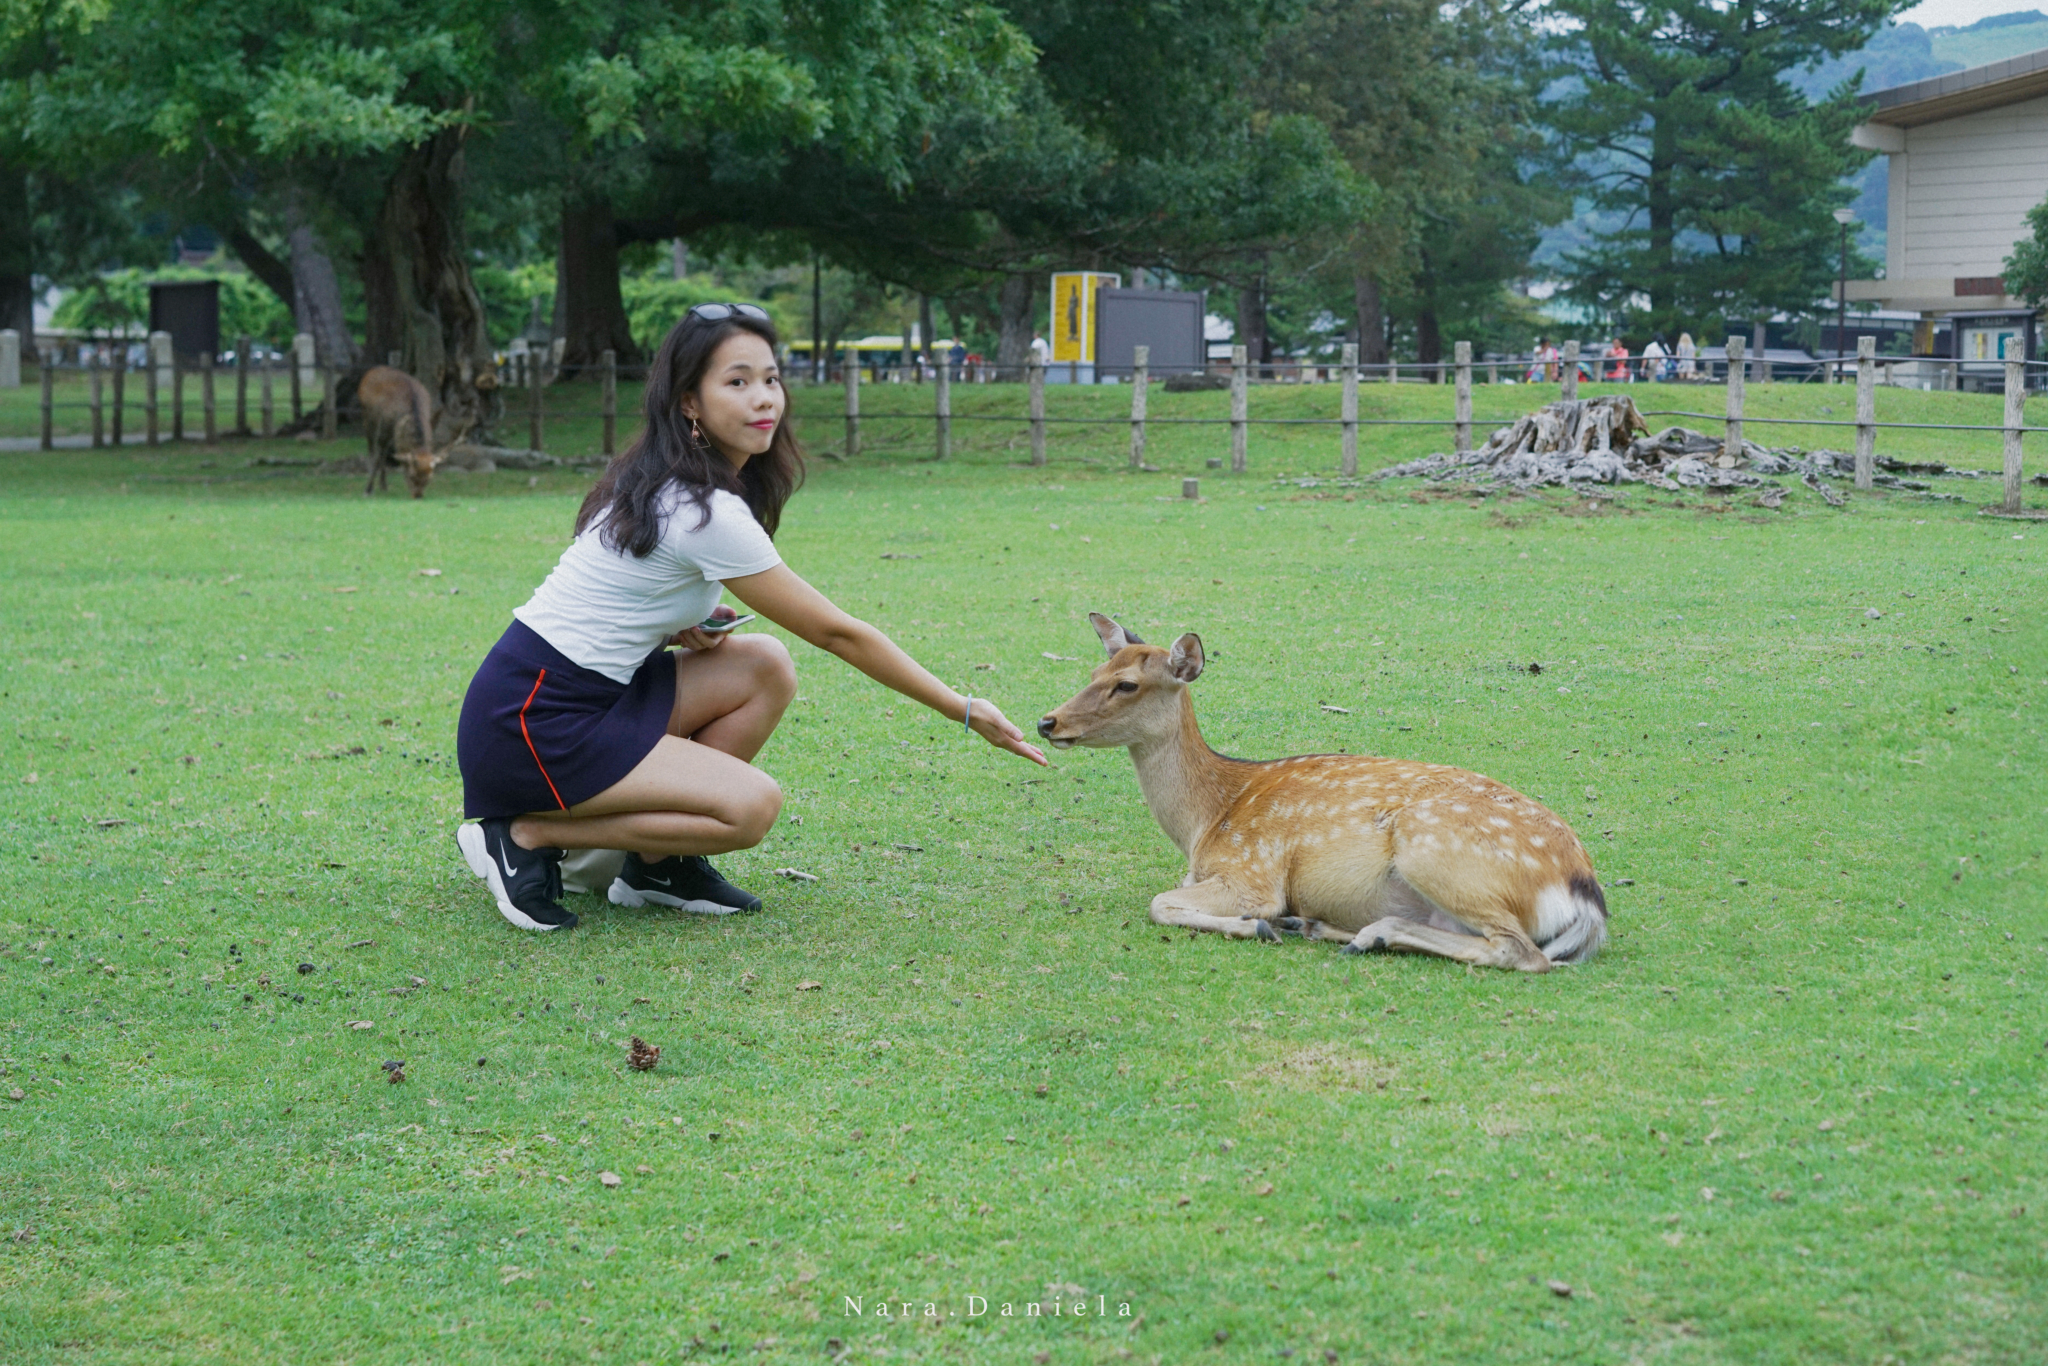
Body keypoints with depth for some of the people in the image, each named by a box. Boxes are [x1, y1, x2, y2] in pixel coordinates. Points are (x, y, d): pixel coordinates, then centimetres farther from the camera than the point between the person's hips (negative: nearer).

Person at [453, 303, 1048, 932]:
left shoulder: (665, 481, 8)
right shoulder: (706, 512, -20)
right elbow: (834, 631, -15)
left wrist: (686, 629, -1)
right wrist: (964, 711, -8)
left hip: (588, 690, 9)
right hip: (529, 721, -9)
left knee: (766, 667, -1)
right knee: (752, 805, -19)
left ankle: (657, 865, 6)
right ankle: (525, 835, -7)